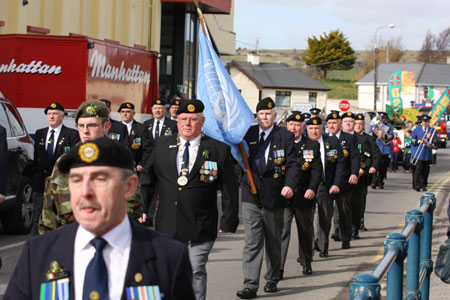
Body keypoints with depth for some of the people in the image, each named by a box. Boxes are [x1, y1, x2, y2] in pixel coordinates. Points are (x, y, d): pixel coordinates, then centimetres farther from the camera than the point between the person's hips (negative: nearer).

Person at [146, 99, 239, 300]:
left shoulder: (219, 150, -1)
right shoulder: (162, 145, 7)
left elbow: (230, 190, 1)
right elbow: (149, 178, 15)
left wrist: (228, 222, -3)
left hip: (201, 228, -3)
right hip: (168, 227, 3)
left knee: (196, 273, -4)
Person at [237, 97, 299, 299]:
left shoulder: (285, 136, 0)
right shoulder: (248, 134, 6)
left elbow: (293, 164, -4)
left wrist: (289, 185, -19)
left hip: (274, 197, 0)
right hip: (251, 197, 0)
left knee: (273, 242, 13)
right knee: (252, 242, -6)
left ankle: (272, 280, 29)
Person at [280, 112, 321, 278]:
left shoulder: (313, 146, 6)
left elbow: (317, 170, 0)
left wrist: (312, 188, -14)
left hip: (304, 196, 2)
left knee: (306, 231, 14)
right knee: (282, 230, -10)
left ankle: (306, 262, 32)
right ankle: (278, 267, -13)